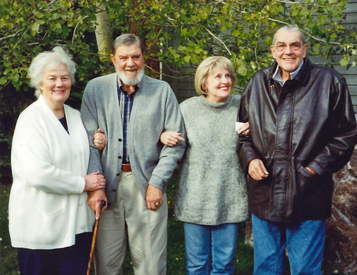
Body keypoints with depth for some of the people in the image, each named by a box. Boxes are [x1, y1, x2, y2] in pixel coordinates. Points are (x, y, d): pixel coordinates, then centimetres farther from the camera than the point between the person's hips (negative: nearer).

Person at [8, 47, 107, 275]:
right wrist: (83, 183, -14)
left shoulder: (76, 116, 11)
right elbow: (37, 174, -22)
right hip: (41, 226, -6)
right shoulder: (31, 119, -11)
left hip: (78, 222, 6)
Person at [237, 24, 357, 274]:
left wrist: (316, 168, -10)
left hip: (308, 197, -3)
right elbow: (244, 131, 16)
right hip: (264, 195, 4)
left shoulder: (329, 82, -3)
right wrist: (250, 158, -3)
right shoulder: (258, 83, 8)